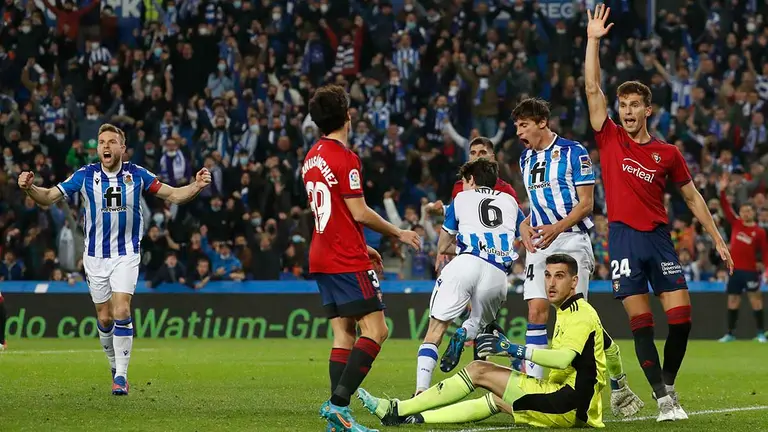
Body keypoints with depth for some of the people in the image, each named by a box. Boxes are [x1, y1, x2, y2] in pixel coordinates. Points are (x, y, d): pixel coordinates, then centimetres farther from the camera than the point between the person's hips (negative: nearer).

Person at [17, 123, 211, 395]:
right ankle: (115, 366, 29)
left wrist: (197, 185, -18)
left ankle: (121, 375, -14)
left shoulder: (136, 175, -6)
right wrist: (29, 188, -27)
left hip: (126, 255, -2)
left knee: (121, 312, -17)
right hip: (95, 257, 2)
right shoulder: (85, 176, -6)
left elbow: (173, 195, 0)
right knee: (105, 319, 7)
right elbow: (48, 197, -6)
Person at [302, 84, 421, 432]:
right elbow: (359, 213, -14)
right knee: (375, 329, -9)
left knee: (344, 332, 8)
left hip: (323, 257, 9)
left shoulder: (312, 158, 13)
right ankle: (338, 402, -19)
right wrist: (398, 233, 0)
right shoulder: (345, 158, -14)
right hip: (347, 261, -9)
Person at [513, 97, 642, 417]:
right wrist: (525, 227, 2)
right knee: (537, 311, -5)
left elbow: (585, 203, -9)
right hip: (540, 242, 6)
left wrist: (556, 228, -22)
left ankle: (620, 386, 2)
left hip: (571, 238, -6)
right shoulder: (526, 159, 15)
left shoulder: (573, 153, -6)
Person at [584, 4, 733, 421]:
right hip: (624, 239, -2)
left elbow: (692, 197, 15)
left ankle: (667, 383, 14)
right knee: (641, 323, -6)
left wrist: (717, 239, 11)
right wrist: (593, 40, -5)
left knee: (680, 317, -5)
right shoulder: (610, 139, 5)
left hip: (659, 238, 2)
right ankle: (664, 397, -4)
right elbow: (592, 89, -1)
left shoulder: (668, 153, 8)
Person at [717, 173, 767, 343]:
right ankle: (730, 333, 15)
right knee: (733, 300, 8)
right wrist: (722, 190, -11)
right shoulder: (736, 224, 7)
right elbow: (726, 208, 1)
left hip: (750, 271, -4)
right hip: (735, 269, 4)